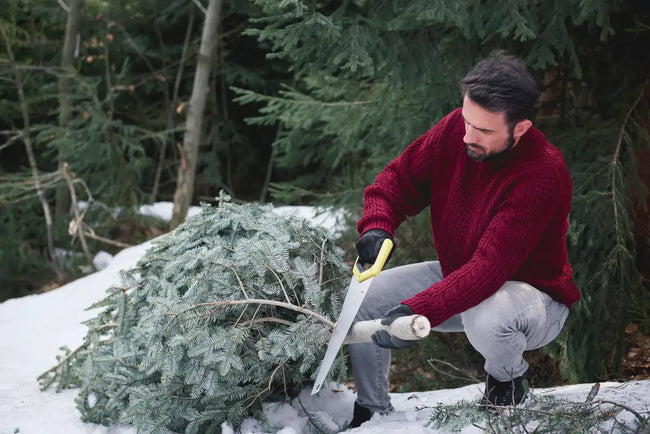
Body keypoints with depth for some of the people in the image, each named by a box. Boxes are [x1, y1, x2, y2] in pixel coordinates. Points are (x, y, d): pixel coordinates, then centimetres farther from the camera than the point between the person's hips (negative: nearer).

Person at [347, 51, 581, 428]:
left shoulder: (543, 175, -33)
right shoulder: (455, 129, -14)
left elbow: (490, 268, -38)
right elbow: (400, 179, 0)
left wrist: (417, 311, -47)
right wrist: (377, 225, -22)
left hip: (531, 293, -6)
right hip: (456, 275, 6)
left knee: (484, 318, -40)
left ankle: (507, 378, -2)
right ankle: (372, 411, 13)